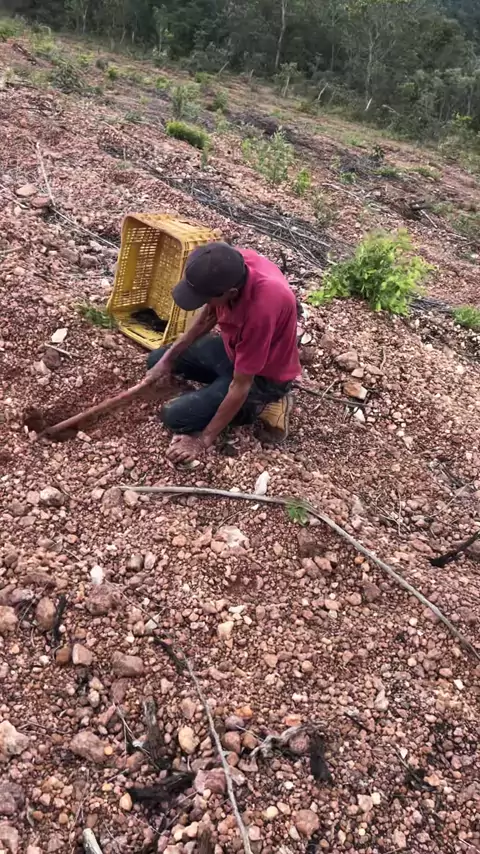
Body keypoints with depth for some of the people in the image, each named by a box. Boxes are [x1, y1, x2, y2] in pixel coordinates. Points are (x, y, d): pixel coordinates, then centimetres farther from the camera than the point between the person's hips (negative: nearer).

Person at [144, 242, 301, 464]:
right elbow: (208, 314, 1)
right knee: (156, 359, 14)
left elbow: (241, 385, -31)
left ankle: (258, 405, 1)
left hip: (263, 375, -8)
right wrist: (169, 357, 1)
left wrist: (204, 439, -22)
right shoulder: (232, 265, -20)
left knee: (175, 416, -14)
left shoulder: (260, 309, -41)